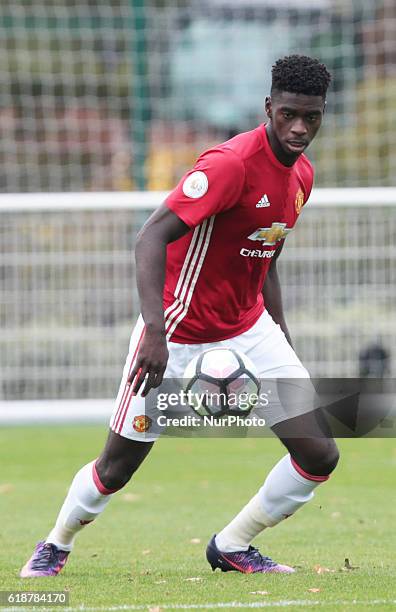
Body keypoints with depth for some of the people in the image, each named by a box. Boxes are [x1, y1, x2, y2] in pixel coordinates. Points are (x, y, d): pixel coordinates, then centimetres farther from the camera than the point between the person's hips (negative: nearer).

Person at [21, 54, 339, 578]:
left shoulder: (301, 175, 4)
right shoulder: (231, 163, -23)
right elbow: (152, 237, -30)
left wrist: (280, 334, 15)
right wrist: (156, 331, -38)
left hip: (248, 330, 7)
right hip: (178, 334, -7)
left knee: (319, 457, -4)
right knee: (119, 465, 2)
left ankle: (232, 548, 15)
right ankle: (56, 545, 31)